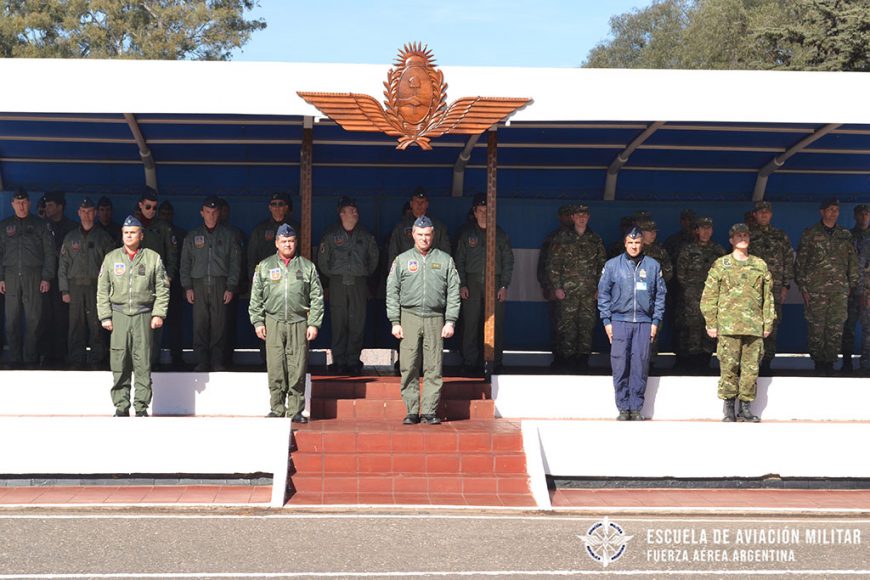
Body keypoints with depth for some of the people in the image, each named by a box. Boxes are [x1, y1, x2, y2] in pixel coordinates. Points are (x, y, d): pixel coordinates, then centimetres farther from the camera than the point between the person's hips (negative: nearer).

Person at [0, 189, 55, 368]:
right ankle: (14, 358, 4)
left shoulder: (40, 225, 9)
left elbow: (49, 253, 6)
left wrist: (47, 277, -3)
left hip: (33, 276, -2)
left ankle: (30, 358, 0)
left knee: (33, 319, -5)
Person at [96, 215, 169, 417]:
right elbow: (102, 290, 11)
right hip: (119, 315, 1)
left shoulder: (153, 258, 6)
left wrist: (159, 314, -2)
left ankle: (141, 407, 4)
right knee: (119, 364, -1)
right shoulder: (111, 258, 10)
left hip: (143, 316, -1)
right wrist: (105, 316, 4)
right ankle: (121, 407, 7)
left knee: (143, 364, -2)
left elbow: (162, 289, 6)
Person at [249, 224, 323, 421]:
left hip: (299, 323, 0)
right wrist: (257, 322, 4)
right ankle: (277, 409, 6)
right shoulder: (264, 266, 11)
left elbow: (317, 298, 7)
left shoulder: (307, 267, 9)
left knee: (298, 370, -1)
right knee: (275, 369, -2)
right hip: (273, 322, 0)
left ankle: (295, 410, 5)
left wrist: (314, 323, 0)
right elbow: (256, 298, 11)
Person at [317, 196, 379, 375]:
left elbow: (374, 256, 18)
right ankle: (339, 361, 4)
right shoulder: (331, 234, 1)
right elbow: (322, 259, 9)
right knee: (338, 323, -2)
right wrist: (331, 275, 9)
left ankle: (353, 360, 6)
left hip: (359, 284, 1)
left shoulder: (365, 235, 7)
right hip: (337, 284, -1)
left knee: (358, 324, -1)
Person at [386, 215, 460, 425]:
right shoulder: (402, 260, 9)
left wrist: (450, 321, 0)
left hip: (435, 318, 0)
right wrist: (395, 321, 0)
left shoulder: (445, 260, 9)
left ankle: (430, 411, 3)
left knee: (434, 368, -1)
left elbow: (453, 292, 7)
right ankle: (412, 411, 3)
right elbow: (392, 292, 7)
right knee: (409, 368, -3)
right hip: (409, 317, 0)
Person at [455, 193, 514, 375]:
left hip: (495, 282, 0)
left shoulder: (500, 234, 8)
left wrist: (504, 286, -1)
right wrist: (462, 284, -1)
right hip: (472, 282, 0)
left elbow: (508, 261, 8)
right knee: (471, 324, -4)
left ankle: (495, 362, 3)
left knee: (495, 324, -3)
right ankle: (470, 362, 2)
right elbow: (460, 260, 9)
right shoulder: (467, 233, 8)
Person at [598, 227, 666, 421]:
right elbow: (603, 293, 7)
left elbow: (660, 294, 11)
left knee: (640, 366, 0)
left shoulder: (653, 266, 9)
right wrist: (606, 321, 0)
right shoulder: (612, 265, 6)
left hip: (644, 323, 1)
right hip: (619, 321, -1)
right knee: (620, 366, -3)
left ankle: (636, 408, 7)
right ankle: (623, 408, 4)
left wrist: (656, 321, 4)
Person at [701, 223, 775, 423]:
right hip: (728, 325, -2)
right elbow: (709, 296, 4)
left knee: (751, 368, 2)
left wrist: (768, 323, 10)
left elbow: (768, 296, 15)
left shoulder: (760, 265, 13)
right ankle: (728, 408, 7)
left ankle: (745, 407, 11)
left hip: (754, 327, 2)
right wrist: (711, 323, -2)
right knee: (729, 367, -3)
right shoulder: (721, 265, 6)